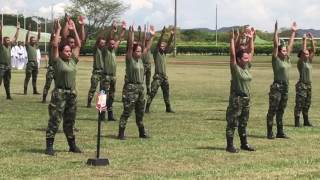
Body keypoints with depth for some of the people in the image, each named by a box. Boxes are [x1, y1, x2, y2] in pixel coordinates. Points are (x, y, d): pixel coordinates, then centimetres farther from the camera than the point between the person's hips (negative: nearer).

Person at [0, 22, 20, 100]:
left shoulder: (9, 45, 11)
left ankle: (8, 95, 19)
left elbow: (15, 38, 15)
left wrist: (18, 29, 12)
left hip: (8, 66, 7)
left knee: (7, 82, 13)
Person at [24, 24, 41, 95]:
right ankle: (25, 90, -2)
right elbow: (26, 38, -12)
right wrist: (28, 30, -20)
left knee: (35, 78, 10)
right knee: (27, 78, -4)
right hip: (30, 63, -6)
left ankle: (35, 90, 14)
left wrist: (39, 31, 0)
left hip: (35, 63, 6)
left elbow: (38, 38, 11)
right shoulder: (28, 45, -1)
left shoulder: (35, 46, 13)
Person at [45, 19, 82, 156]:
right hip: (59, 94, -6)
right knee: (55, 120, -5)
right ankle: (49, 146, -3)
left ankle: (72, 145, 22)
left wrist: (74, 30, 10)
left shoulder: (73, 61, 11)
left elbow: (78, 45, 12)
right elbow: (54, 45, -13)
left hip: (72, 94, 6)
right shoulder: (57, 61, -4)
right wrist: (58, 30, -9)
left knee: (70, 121, 14)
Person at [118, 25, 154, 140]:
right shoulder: (129, 59, -7)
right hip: (130, 88, -7)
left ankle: (142, 133, 24)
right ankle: (121, 133, -4)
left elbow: (147, 48, 17)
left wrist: (152, 36, 14)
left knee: (140, 113, 15)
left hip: (140, 88, 7)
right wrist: (131, 33, -27)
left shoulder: (140, 59, 10)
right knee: (127, 112, -7)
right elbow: (130, 46, -18)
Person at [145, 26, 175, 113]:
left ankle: (168, 108, 21)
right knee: (152, 93, -9)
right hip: (157, 76, -6)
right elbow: (158, 43, -16)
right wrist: (162, 34, -26)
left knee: (166, 93, 13)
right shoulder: (156, 53, -4)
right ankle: (147, 108, -8)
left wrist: (172, 36, -10)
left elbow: (169, 44, 2)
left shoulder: (164, 53, 11)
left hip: (164, 76, 6)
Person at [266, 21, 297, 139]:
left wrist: (293, 32, 19)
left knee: (281, 111, 12)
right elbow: (275, 45, -13)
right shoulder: (276, 59, -7)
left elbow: (290, 45, 16)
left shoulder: (287, 59, 11)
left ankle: (280, 132, 16)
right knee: (272, 110, -2)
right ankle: (269, 132, 1)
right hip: (277, 87, -7)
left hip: (285, 87, 7)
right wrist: (276, 31, -18)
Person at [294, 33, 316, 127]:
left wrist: (312, 40, 4)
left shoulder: (309, 61, 12)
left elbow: (313, 51, 8)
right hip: (301, 85, -7)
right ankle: (297, 122, -4)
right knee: (299, 104, -6)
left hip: (308, 85, 7)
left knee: (307, 105, 12)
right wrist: (304, 40, -12)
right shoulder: (300, 62, -7)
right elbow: (303, 51, -16)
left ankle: (306, 121, 18)